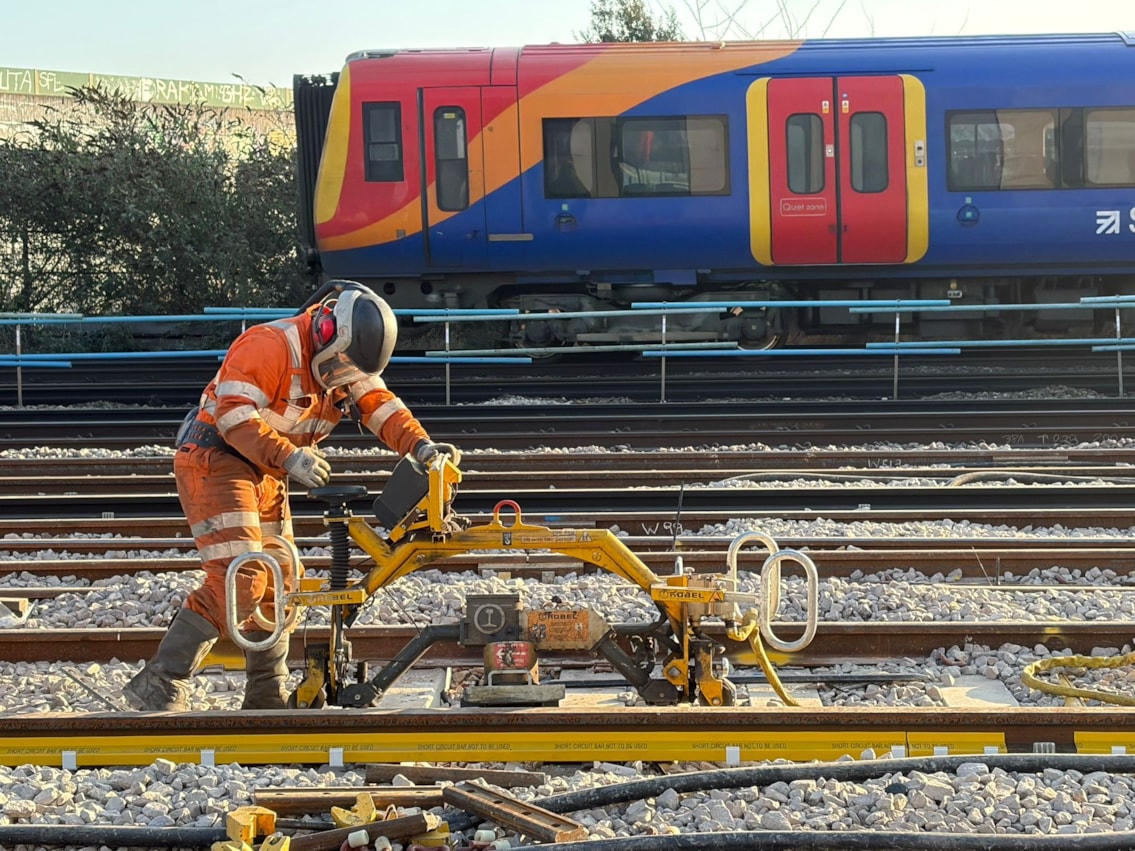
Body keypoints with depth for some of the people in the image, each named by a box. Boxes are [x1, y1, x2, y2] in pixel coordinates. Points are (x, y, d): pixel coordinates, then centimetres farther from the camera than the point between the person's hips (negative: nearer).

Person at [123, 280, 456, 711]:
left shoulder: (349, 364, 4)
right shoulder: (270, 346, -22)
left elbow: (381, 405, -4)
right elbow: (233, 415, -27)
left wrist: (420, 445, -21)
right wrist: (289, 456, -36)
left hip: (264, 474, 9)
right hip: (214, 457, -9)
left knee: (278, 585, 12)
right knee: (239, 582, -20)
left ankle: (268, 699, 23)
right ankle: (159, 685, -17)